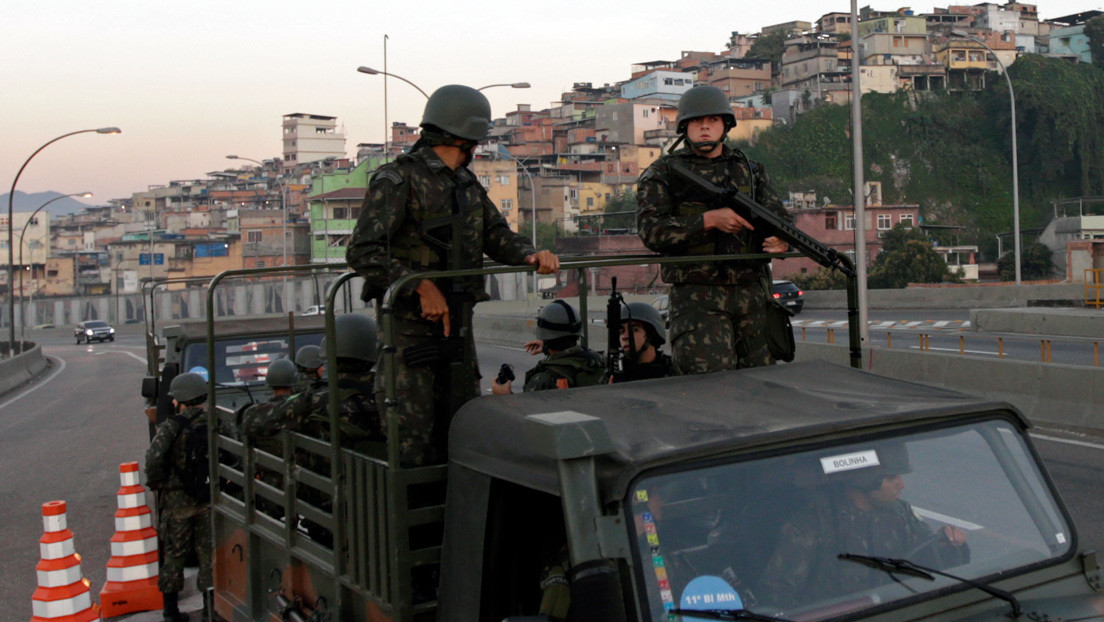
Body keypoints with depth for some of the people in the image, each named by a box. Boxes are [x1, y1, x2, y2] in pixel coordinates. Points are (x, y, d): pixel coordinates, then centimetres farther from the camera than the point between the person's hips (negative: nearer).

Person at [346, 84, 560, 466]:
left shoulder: (466, 184, 14)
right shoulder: (397, 180, -11)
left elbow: (495, 235, 10)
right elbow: (363, 253, -19)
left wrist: (530, 255, -11)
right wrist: (422, 286, -24)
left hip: (457, 321, 8)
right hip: (410, 323, -8)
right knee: (410, 445, -6)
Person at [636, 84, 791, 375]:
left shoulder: (751, 171, 17)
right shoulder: (662, 173, 5)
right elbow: (651, 231, -7)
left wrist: (781, 239, -11)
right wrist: (709, 220, -17)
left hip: (752, 295, 4)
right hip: (696, 296, -4)